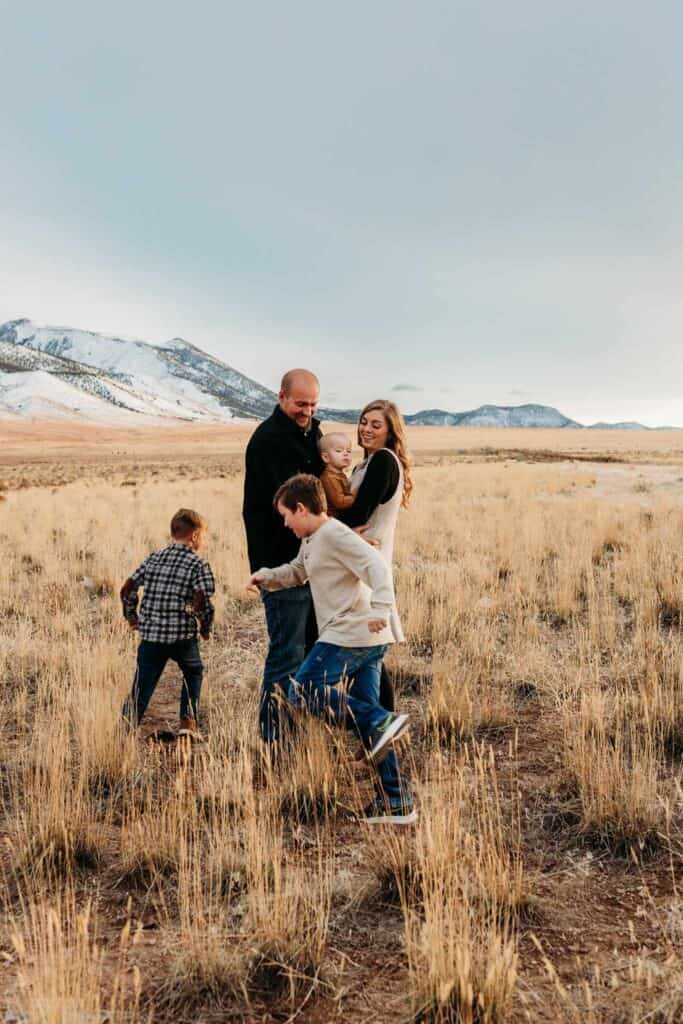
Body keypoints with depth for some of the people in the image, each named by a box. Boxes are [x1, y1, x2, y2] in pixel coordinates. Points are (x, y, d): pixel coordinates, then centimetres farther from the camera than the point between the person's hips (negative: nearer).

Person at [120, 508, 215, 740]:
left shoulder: (153, 559, 10)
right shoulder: (199, 565, -5)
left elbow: (127, 589, 9)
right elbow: (202, 600, -16)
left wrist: (131, 616, 22)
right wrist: (206, 627, 1)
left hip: (150, 634, 3)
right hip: (182, 635, -3)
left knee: (143, 687, 6)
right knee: (193, 673, 23)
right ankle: (188, 722, 17)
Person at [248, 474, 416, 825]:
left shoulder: (334, 535, -10)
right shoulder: (311, 541, 21)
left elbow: (377, 567, -22)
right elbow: (297, 571, 38)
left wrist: (381, 610, -36)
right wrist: (267, 576, 20)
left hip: (351, 635, -10)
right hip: (368, 640, 10)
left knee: (301, 691, -7)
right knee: (363, 711, 7)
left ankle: (381, 722, -17)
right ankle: (396, 804, 6)